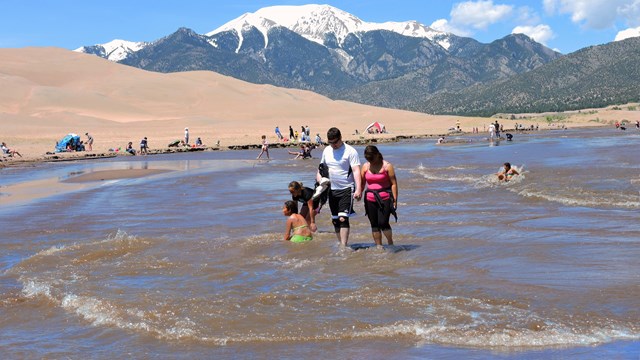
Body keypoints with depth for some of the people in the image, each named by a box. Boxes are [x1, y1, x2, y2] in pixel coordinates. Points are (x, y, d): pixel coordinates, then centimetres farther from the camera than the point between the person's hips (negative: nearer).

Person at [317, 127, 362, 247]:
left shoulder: (350, 151, -10)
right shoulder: (327, 150, 9)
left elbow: (356, 171, -15)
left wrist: (358, 189, -25)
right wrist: (319, 179, 4)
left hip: (346, 190, -6)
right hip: (332, 190, 6)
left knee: (343, 219, -14)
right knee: (335, 220, 10)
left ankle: (344, 246, -14)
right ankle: (341, 244, 20)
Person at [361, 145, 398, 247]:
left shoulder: (387, 166, -5)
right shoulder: (365, 166, 7)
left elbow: (394, 183, -5)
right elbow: (362, 182, 13)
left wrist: (395, 200, -9)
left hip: (384, 198, -4)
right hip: (370, 199, 4)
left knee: (383, 223, -11)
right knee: (374, 224, 6)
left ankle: (390, 245, 8)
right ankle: (378, 246, 15)